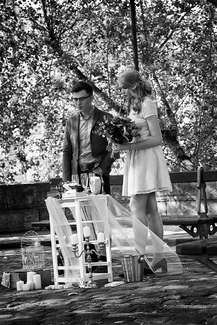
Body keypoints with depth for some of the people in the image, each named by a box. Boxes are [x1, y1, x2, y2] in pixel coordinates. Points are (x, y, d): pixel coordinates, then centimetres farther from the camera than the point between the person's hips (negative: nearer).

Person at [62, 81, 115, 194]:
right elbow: (67, 152, 13)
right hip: (77, 175, 3)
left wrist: (101, 169, -10)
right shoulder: (71, 121, 13)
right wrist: (66, 180, 4)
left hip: (98, 174, -3)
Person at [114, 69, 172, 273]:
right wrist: (122, 142, 3)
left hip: (146, 158, -9)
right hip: (137, 159, 9)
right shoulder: (133, 104, 16)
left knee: (136, 207, -14)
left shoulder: (147, 105, -10)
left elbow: (157, 139, -15)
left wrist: (129, 146, -20)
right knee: (150, 209, 7)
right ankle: (159, 256, 7)